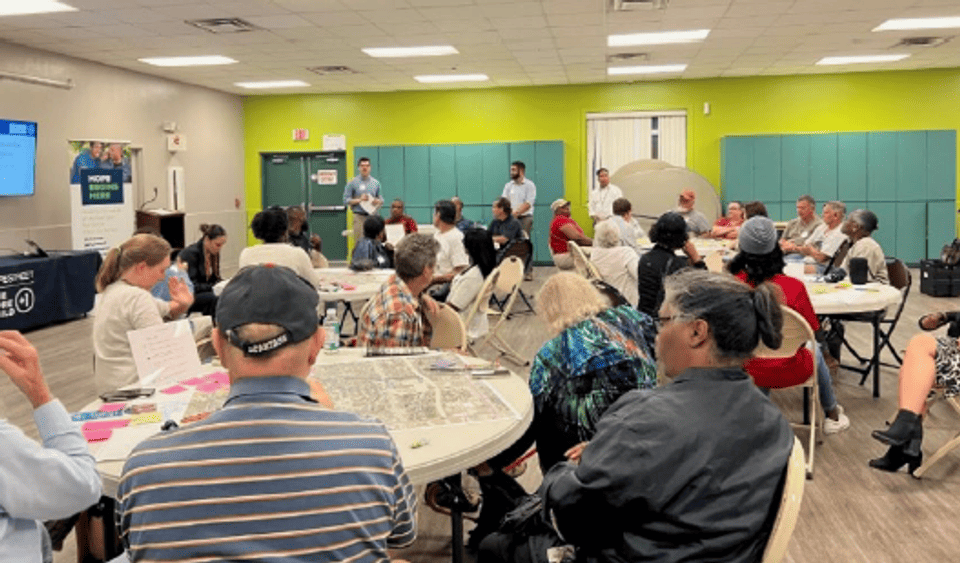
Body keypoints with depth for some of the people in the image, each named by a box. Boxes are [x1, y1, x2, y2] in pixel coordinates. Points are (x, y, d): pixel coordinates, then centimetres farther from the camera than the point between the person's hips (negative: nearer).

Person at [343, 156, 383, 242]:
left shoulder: (376, 182, 13)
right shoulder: (352, 183, 2)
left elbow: (381, 199, 18)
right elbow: (346, 200, -1)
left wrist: (378, 201, -6)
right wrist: (359, 200, -14)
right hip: (359, 216, -3)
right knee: (359, 242, -9)